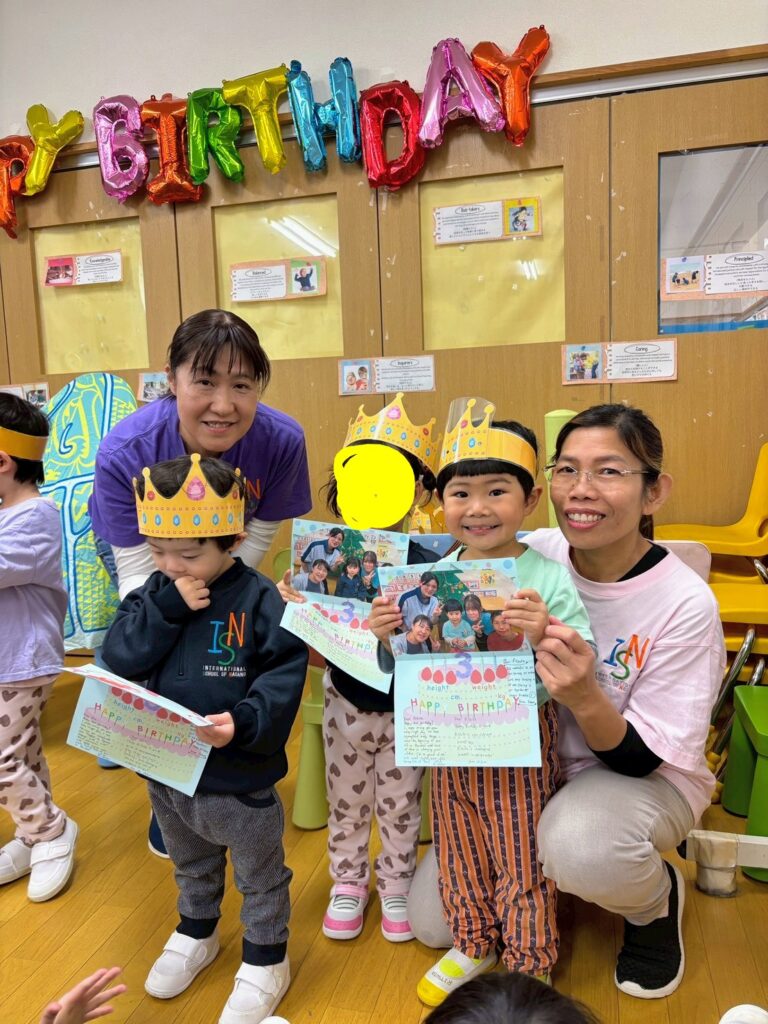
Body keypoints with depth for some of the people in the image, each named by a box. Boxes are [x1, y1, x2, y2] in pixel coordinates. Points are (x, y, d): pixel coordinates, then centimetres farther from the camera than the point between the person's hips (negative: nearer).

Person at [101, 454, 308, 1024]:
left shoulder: (258, 600, -21)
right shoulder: (155, 592, -5)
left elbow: (284, 676, -22)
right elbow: (119, 657, -14)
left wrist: (245, 721, -37)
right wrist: (167, 607, -26)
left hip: (240, 778, -5)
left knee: (259, 877, 20)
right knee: (191, 866, 32)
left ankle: (266, 960, 44)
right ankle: (196, 934, 58)